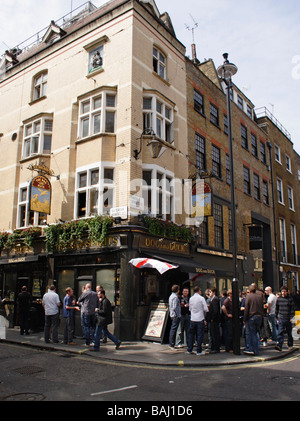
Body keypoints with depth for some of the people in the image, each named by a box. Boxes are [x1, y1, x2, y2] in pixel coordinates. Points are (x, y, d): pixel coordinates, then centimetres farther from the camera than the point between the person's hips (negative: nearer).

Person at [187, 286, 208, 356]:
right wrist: (204, 313, 9)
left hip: (192, 319, 4)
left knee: (191, 335, 12)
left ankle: (189, 350, 17)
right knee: (199, 335, 2)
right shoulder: (201, 298, -9)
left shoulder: (191, 298, 4)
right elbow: (206, 309, -10)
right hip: (200, 319, -4)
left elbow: (190, 309, 11)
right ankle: (199, 351, 4)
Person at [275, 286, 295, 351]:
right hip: (281, 318, 1)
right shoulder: (279, 299, 5)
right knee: (280, 332, -9)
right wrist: (276, 316, 14)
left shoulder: (290, 299, -2)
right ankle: (279, 346, -14)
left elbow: (292, 308, -2)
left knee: (289, 332, 12)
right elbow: (276, 308, 14)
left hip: (288, 318, -1)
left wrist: (291, 317, -9)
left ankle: (290, 345, 30)